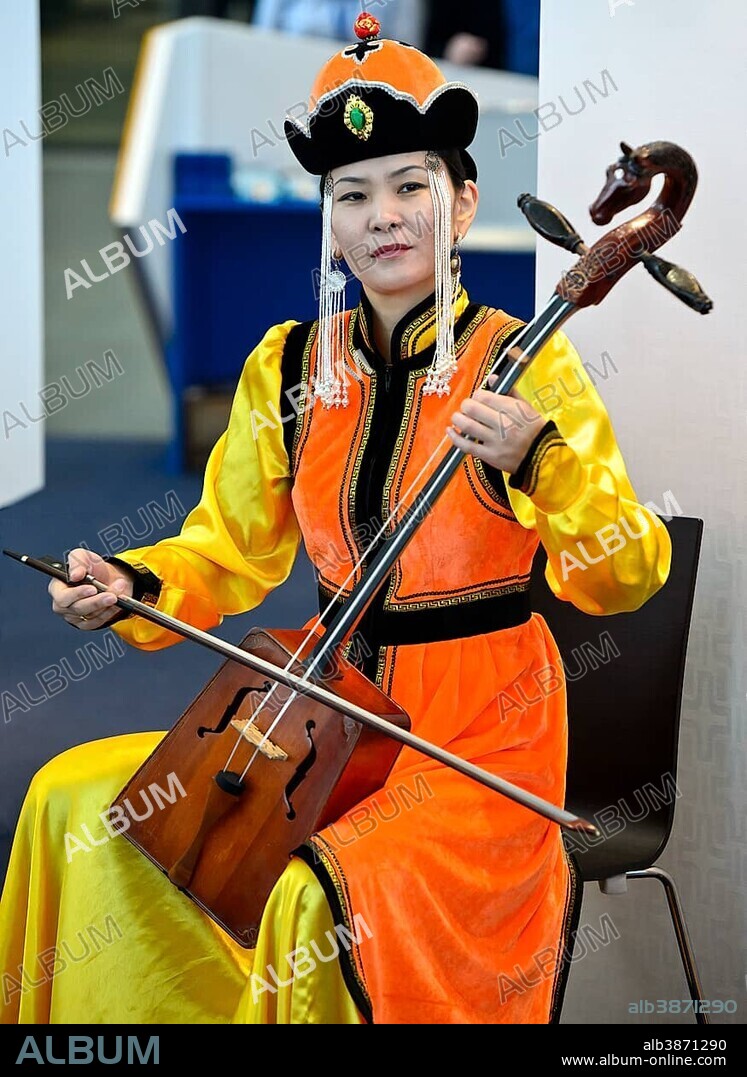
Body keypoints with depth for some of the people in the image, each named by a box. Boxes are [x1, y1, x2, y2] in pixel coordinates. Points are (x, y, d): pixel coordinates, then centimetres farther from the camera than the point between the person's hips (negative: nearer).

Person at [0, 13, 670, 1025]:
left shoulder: (521, 364, -8)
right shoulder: (289, 369, 5)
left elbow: (627, 578, -13)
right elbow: (231, 548, 12)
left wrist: (539, 458, -29)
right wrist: (132, 586, -7)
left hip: (479, 730, -5)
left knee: (325, 898, -31)